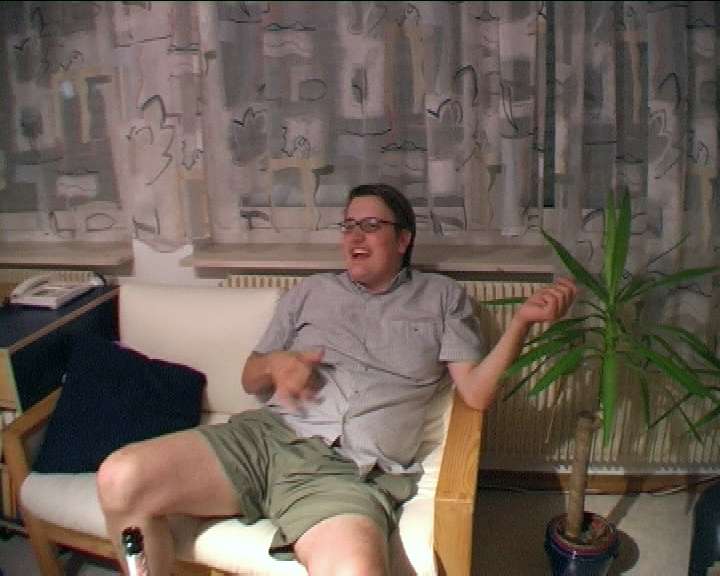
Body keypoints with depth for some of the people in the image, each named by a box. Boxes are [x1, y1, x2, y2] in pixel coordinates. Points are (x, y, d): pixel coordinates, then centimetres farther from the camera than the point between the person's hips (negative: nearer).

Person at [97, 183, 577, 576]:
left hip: (351, 468, -3)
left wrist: (523, 320, -7)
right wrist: (276, 364, 1)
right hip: (266, 434, 4)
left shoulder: (442, 297, 18)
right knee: (121, 480, -20)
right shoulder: (312, 292, 23)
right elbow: (251, 380, 25)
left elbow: (477, 393, 7)